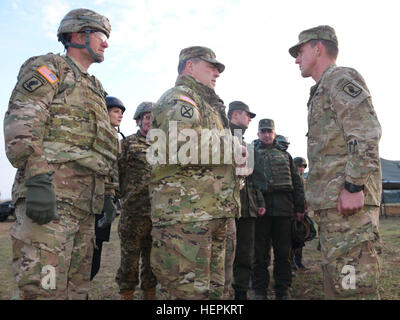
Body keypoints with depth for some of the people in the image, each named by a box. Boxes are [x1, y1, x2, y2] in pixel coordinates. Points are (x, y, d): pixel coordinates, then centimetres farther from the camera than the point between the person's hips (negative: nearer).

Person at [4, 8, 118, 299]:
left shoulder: (95, 89, 29)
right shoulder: (48, 66, 5)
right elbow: (22, 122, -12)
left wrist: (109, 194, 21)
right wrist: (37, 179, -23)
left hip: (86, 202, 8)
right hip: (51, 195, -8)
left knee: (77, 287, 11)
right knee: (45, 288, -8)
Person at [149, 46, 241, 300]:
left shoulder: (206, 103, 28)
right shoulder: (179, 98, -5)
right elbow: (183, 150, -23)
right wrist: (232, 150, -9)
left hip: (213, 215, 10)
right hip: (186, 213, -10)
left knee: (213, 290, 16)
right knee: (188, 290, -6)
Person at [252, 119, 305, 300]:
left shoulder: (284, 154, 20)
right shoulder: (251, 152, 12)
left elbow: (296, 181, 17)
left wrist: (299, 206, 8)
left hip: (283, 207, 2)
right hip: (260, 206, -2)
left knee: (283, 251, 6)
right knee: (260, 252, 4)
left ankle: (282, 291, 19)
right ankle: (260, 291, 15)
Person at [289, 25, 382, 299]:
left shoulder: (342, 79, -2)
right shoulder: (322, 91, 27)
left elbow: (367, 133, -16)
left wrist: (354, 186, -21)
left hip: (348, 198, -10)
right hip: (331, 201, 10)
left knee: (353, 286, -9)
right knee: (335, 283, 14)